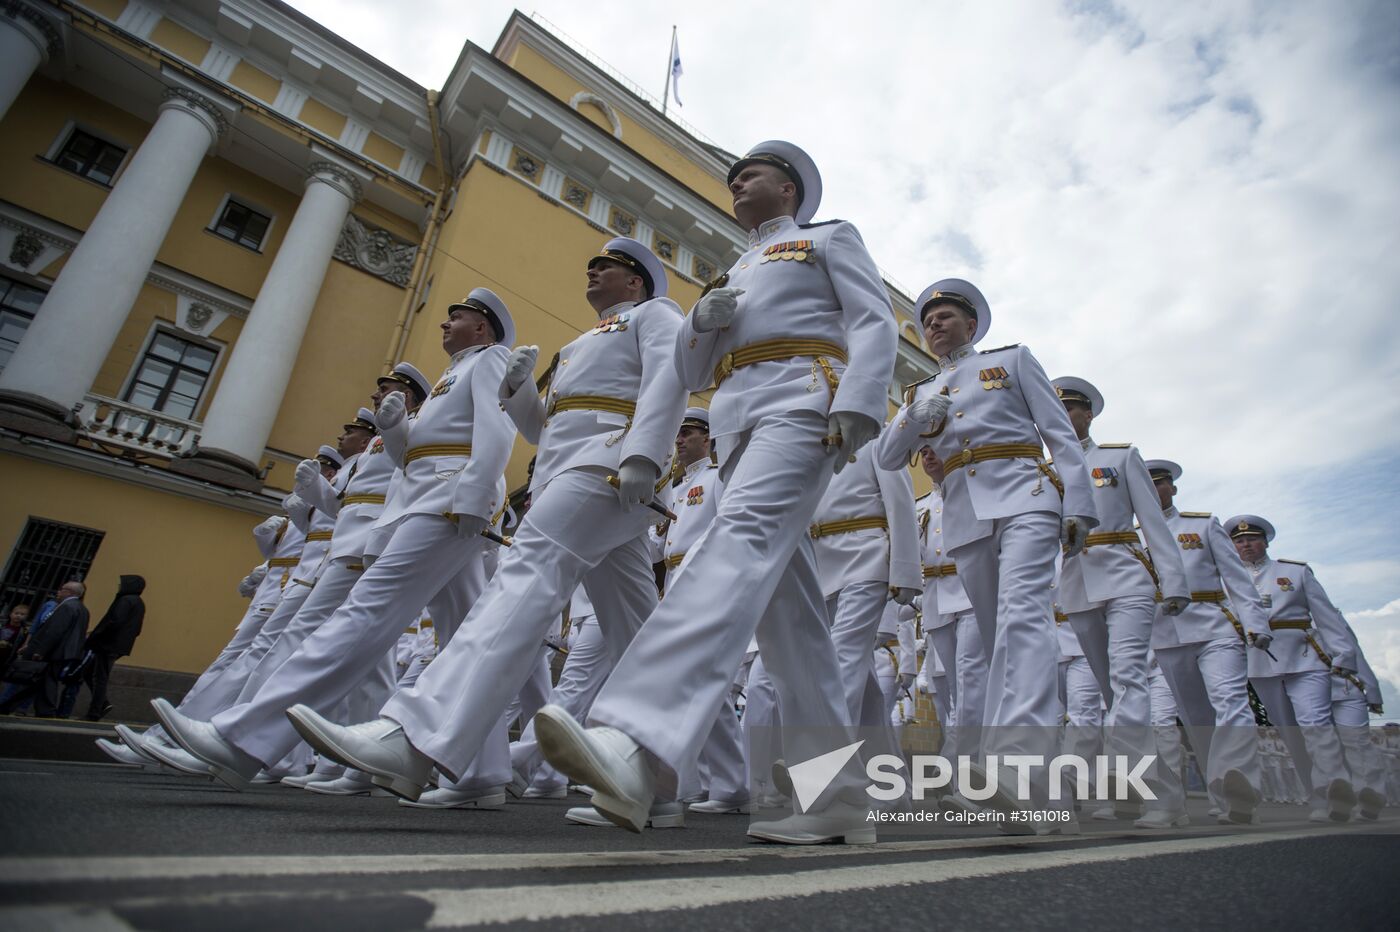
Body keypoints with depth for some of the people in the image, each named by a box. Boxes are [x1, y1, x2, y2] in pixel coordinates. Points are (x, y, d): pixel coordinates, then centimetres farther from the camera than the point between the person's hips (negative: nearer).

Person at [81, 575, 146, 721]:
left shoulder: (126, 600, -13)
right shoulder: (139, 604, 15)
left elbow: (115, 622, -24)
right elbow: (135, 630, 16)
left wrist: (94, 637, -13)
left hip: (108, 645, -9)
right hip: (118, 647, 9)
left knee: (99, 679, -2)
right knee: (88, 673, 18)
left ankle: (94, 714, 4)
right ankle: (102, 704, 14)